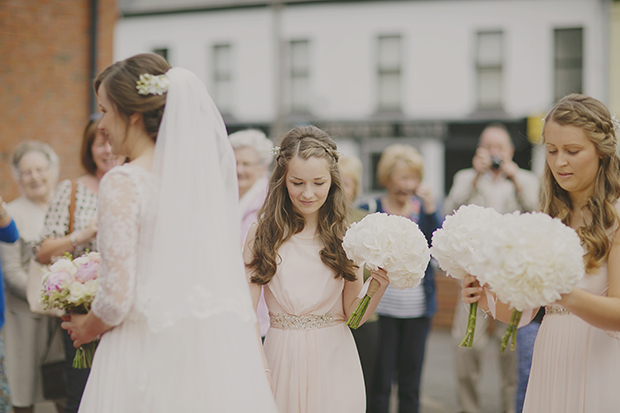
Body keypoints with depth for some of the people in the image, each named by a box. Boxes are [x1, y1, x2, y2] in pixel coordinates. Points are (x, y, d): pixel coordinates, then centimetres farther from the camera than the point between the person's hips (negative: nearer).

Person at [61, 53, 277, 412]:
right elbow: (238, 279, 9)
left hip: (149, 353, -6)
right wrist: (259, 367, 16)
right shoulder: (205, 172, 6)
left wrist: (87, 328, 5)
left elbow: (117, 296, -17)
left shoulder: (123, 184, -12)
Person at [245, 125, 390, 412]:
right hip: (281, 360, 0)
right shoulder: (263, 232, -5)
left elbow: (353, 315, 1)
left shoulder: (345, 236, -2)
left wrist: (379, 286, -16)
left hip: (334, 360, 0)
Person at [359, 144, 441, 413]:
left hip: (418, 308, 2)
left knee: (411, 382, 8)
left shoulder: (425, 209, 7)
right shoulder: (369, 211, 0)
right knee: (379, 382, -2)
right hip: (380, 307, -2)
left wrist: (430, 210, -17)